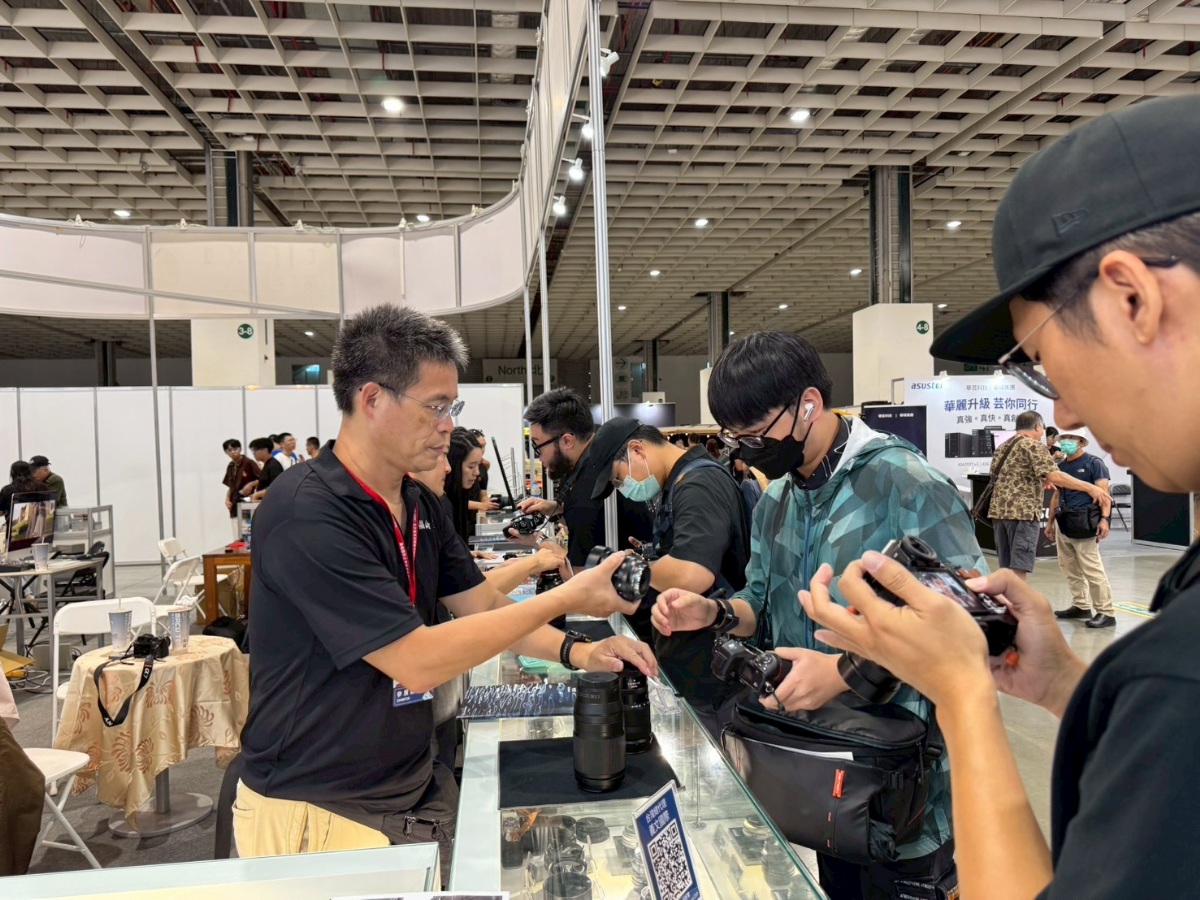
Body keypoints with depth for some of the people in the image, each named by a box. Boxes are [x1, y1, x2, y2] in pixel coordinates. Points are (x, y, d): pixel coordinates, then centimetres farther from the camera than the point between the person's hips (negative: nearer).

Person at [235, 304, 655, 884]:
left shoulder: (421, 506, 3)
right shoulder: (306, 513, -25)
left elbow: (483, 607, 9)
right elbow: (418, 662, -27)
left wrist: (575, 652, -8)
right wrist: (566, 598, -21)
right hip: (319, 814, -7)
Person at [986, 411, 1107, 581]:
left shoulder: (1003, 447, 20)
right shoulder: (1034, 445, -4)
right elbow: (1055, 476, -15)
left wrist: (1040, 484, 36)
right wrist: (1089, 488, -10)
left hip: (998, 511, 8)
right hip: (1023, 512, -8)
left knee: (1006, 568, 11)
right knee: (1019, 568, -9)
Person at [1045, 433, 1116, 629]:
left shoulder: (1094, 463, -4)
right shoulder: (1061, 466, 16)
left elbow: (1103, 492, -11)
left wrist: (1105, 518, -21)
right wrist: (1051, 521, 21)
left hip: (1083, 524, -7)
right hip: (1063, 524, 8)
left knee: (1092, 569, -8)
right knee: (1069, 568, 11)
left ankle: (1106, 613, -3)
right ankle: (1081, 606, 21)